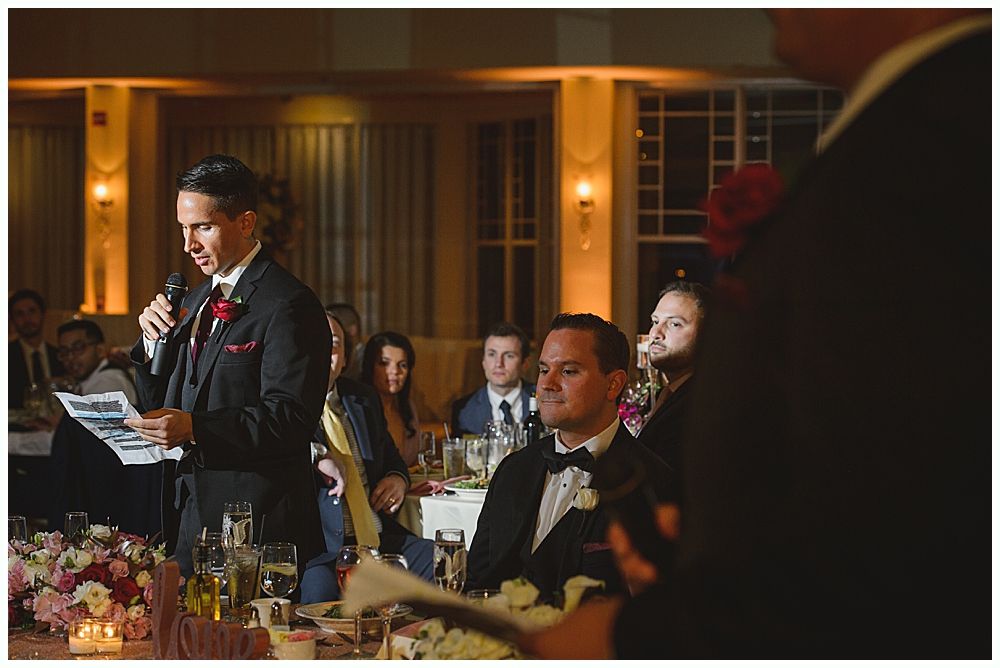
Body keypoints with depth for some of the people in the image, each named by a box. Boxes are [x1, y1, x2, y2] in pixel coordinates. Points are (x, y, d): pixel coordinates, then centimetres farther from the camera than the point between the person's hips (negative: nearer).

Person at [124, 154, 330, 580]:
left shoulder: (288, 304, -11)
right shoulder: (198, 299, 17)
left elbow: (290, 417, -19)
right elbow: (161, 408, 19)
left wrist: (195, 428, -28)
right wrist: (153, 341, 2)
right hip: (189, 517, 8)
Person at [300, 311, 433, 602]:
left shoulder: (365, 399, 23)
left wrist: (397, 478, 10)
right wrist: (315, 453, -29)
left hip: (382, 541, 7)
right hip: (319, 550, -6)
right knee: (320, 589, -39)